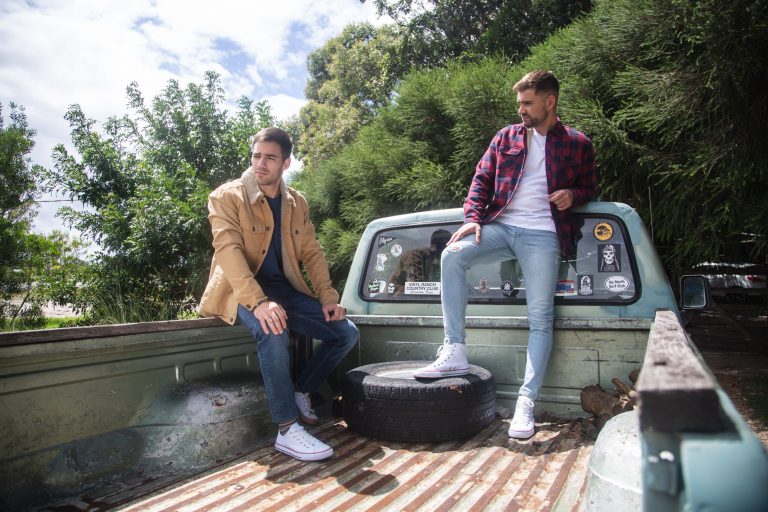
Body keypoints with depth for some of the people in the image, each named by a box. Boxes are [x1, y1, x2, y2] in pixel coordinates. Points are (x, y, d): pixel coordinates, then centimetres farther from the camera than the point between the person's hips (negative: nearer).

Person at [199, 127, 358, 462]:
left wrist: (328, 297, -5)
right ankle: (287, 429, -25)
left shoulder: (296, 203, 9)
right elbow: (228, 251, -21)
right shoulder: (227, 197, -8)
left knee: (346, 333, -6)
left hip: (285, 287, 6)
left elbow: (312, 253, 10)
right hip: (242, 290, -5)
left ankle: (300, 393, 13)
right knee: (273, 331, -37)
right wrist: (258, 301, -36)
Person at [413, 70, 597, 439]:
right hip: (500, 226, 2)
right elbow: (482, 179, 12)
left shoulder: (577, 144, 12)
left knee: (540, 318, -10)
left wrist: (573, 195, -5)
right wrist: (473, 218, -4)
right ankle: (454, 352, -19)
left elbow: (589, 187, 20)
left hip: (542, 234, -2)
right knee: (453, 255, -25)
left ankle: (526, 401, -4)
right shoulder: (506, 137, 16)